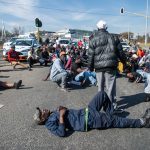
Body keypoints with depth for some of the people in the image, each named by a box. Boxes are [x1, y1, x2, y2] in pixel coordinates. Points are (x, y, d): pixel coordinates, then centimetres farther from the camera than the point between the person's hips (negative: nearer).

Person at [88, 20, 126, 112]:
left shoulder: (93, 40, 1)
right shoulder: (113, 38, 3)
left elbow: (91, 55, 2)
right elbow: (120, 52, 8)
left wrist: (91, 67, 12)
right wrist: (124, 61, 22)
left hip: (99, 67, 1)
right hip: (111, 66, -1)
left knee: (100, 86, 14)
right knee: (111, 87, 2)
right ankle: (113, 106, 6)